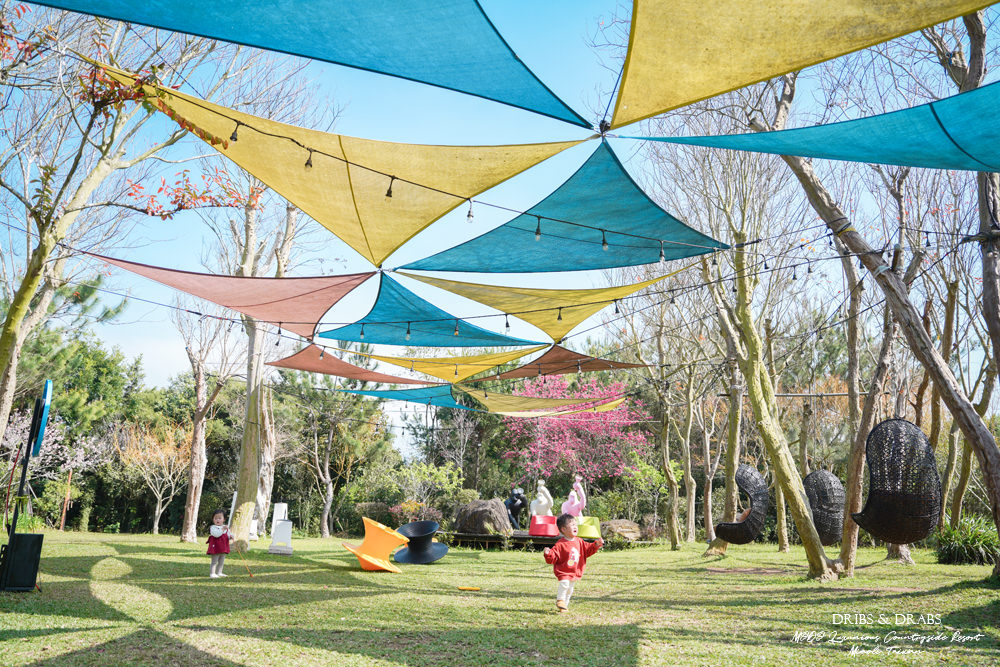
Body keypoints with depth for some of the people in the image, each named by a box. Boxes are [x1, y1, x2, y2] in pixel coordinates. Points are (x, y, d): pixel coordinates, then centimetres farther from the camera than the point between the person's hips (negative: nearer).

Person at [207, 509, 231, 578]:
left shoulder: (226, 527, 11)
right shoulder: (213, 527, -11)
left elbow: (227, 536, 19)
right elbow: (216, 534, -28)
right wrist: (222, 529, -33)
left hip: (223, 547, 7)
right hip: (215, 547, -7)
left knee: (221, 561, 14)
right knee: (214, 561, -3)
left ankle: (219, 572, 24)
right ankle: (212, 573, 4)